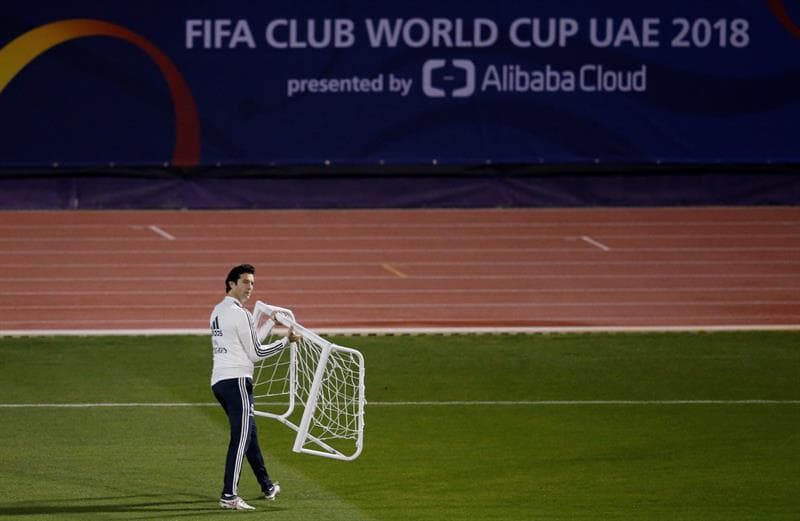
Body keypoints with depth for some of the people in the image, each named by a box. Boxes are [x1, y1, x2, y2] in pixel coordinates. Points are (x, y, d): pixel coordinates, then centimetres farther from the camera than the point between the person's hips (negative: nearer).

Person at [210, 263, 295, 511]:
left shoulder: (217, 311, 16)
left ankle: (267, 487, 30)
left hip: (219, 379, 10)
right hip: (236, 379, -10)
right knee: (241, 438, -10)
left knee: (249, 433, 20)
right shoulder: (240, 314, -11)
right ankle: (229, 496, -17)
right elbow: (256, 353, -9)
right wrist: (286, 341, 0)